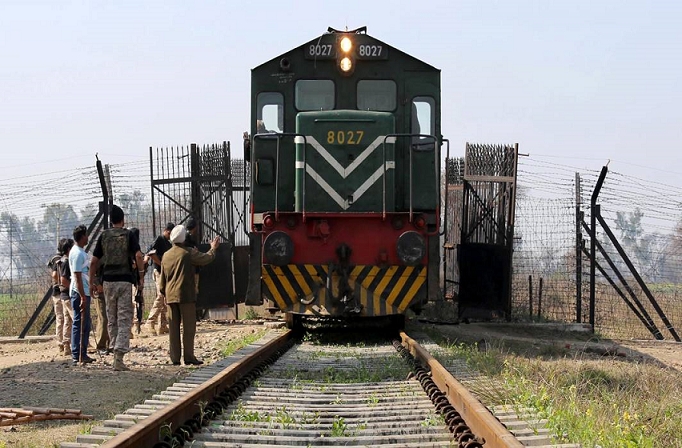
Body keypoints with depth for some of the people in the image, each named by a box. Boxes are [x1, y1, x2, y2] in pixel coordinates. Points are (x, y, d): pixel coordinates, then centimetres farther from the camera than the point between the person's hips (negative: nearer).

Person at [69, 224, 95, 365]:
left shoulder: (78, 252, 16)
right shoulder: (78, 253, -16)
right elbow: (77, 277, -21)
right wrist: (83, 297, -23)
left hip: (83, 292, 10)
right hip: (79, 293, -10)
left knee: (85, 324, 14)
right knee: (79, 324, -8)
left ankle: (82, 355, 19)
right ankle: (77, 356, -6)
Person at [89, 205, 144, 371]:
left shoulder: (104, 236, 7)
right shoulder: (128, 235, -1)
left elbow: (94, 261, 5)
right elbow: (138, 255, -14)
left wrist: (92, 282, 12)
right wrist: (141, 276, -5)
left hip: (108, 281, 3)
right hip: (125, 280, -3)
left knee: (111, 319, 16)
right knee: (124, 319, -4)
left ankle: (115, 349, 22)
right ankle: (119, 356, -15)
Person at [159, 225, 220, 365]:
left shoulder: (166, 256, 11)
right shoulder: (188, 253, -8)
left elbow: (162, 280, 15)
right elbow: (207, 258, 0)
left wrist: (164, 292, 26)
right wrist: (213, 248, 18)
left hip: (170, 296, 6)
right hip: (186, 296, -6)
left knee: (173, 327, 6)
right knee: (189, 326, -2)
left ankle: (175, 358, 6)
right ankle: (188, 356, -5)